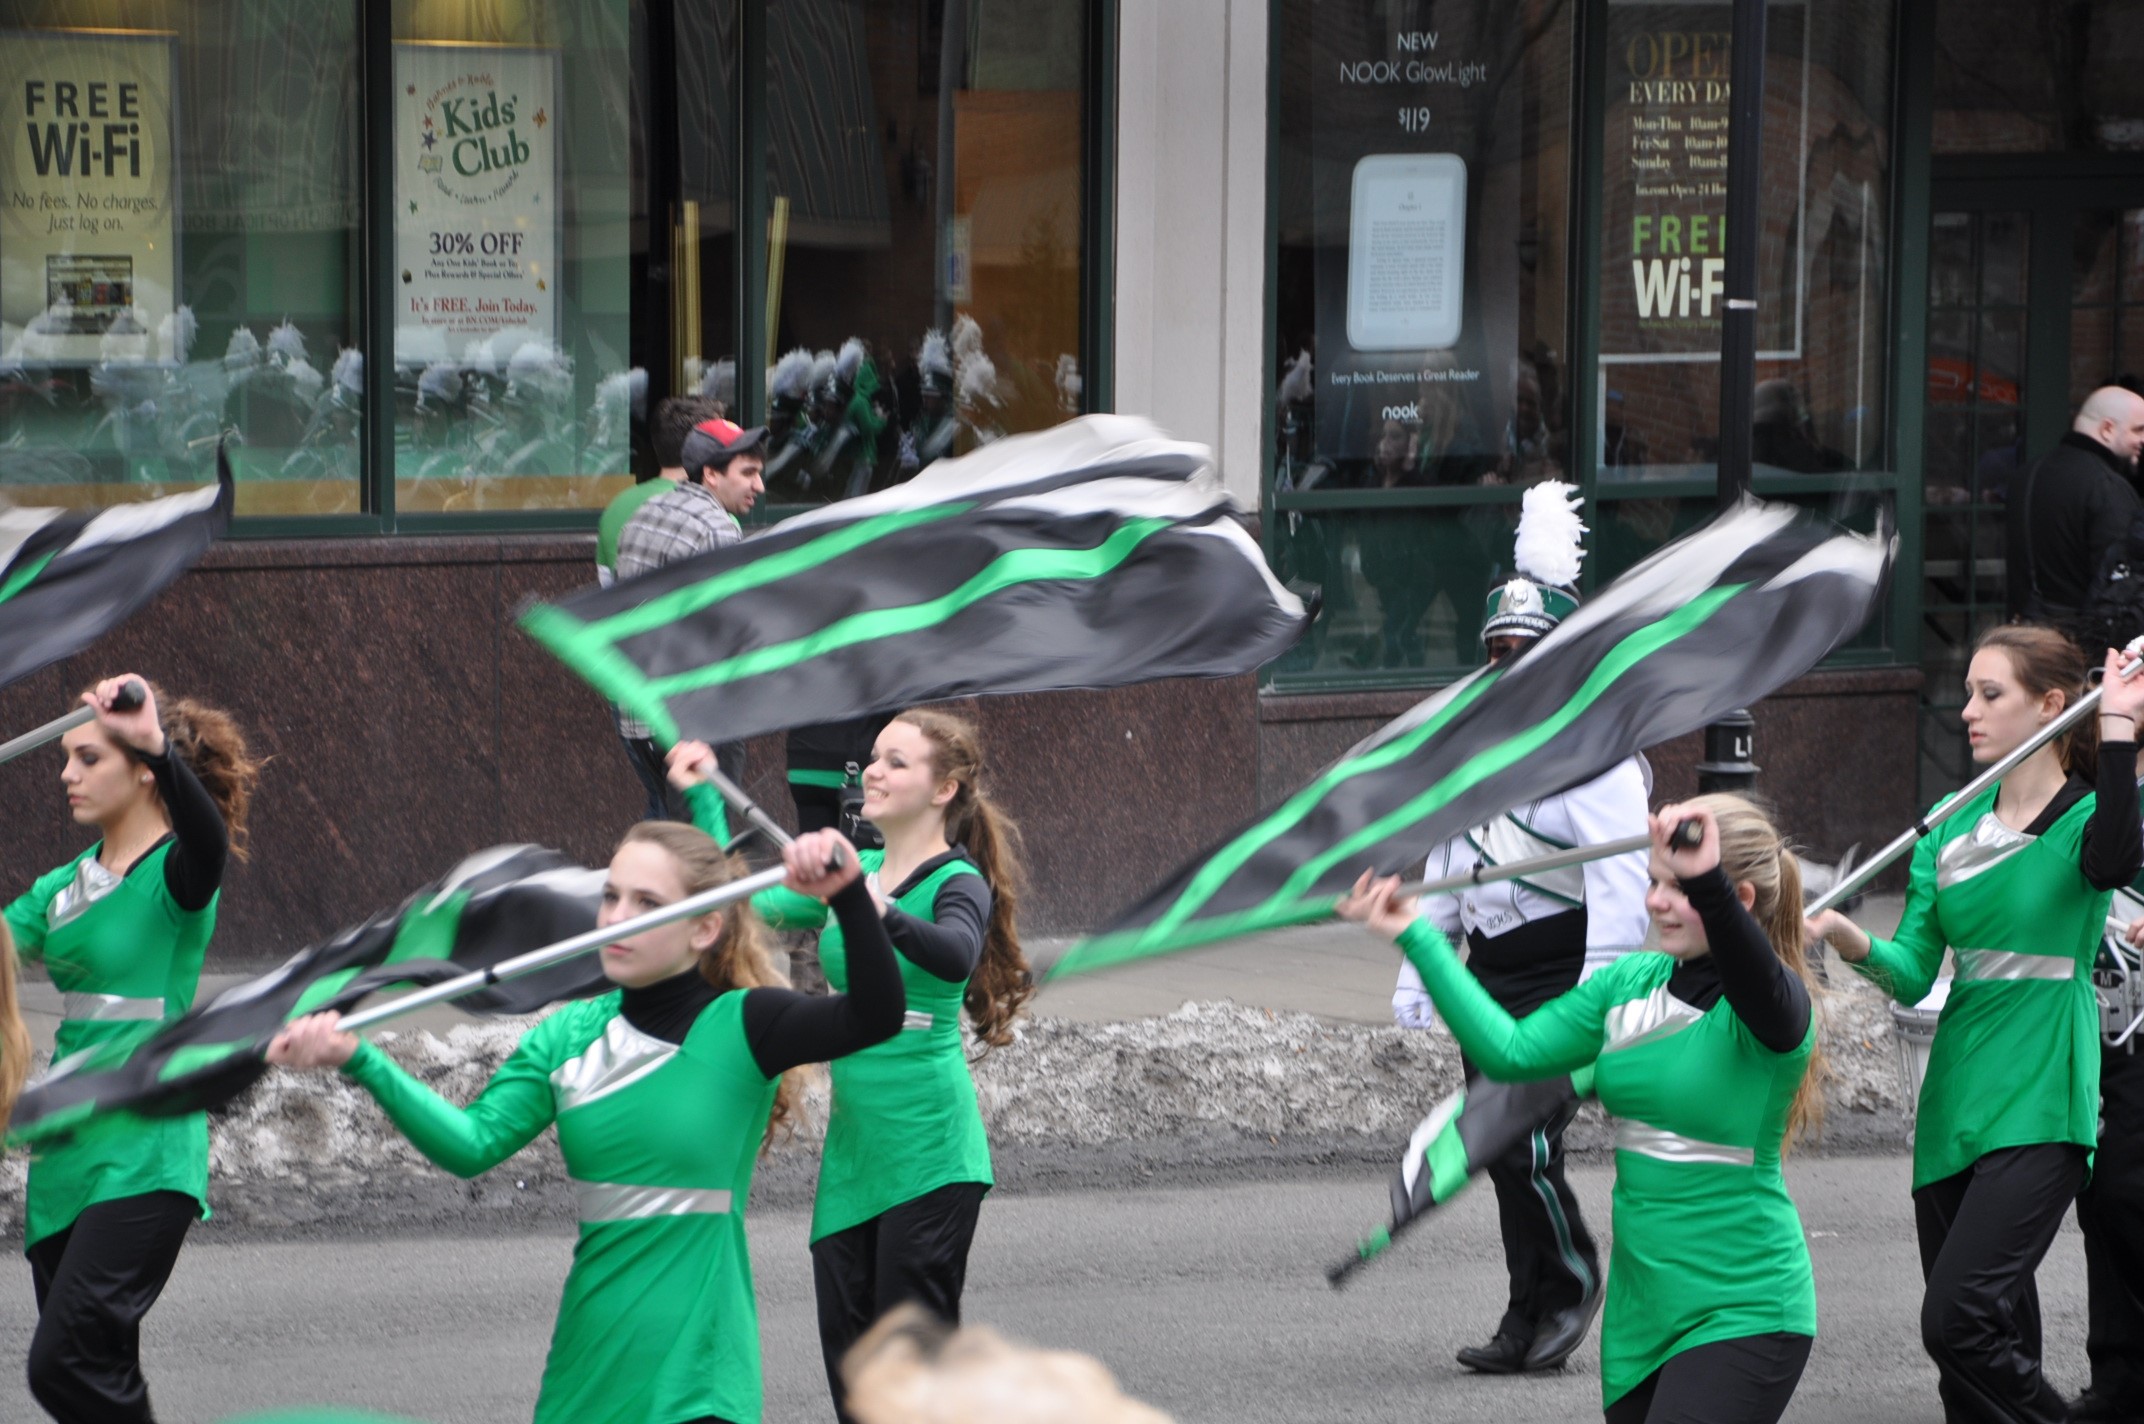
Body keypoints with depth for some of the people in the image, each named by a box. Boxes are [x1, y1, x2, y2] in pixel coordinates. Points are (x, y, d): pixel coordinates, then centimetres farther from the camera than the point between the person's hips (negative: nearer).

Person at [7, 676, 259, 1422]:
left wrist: (156, 743, -47)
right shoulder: (62, 889, 15)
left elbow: (207, 836, -30)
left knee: (66, 1364, -18)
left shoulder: (176, 875, -7)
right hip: (67, 1157, 8)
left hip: (144, 1157, -8)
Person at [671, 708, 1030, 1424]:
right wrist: (701, 798, 12)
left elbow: (955, 957, -32)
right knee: (847, 1341, 8)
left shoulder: (958, 882, -11)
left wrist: (881, 913, -51)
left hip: (926, 1143, -7)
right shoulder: (854, 870, 12)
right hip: (852, 1140, 7)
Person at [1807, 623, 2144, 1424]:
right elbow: (1914, 972, 5)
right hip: (1954, 1108, 7)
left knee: (1959, 1321, -20)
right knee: (1995, 1340, 10)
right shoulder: (1952, 830, 12)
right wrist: (1856, 946, -15)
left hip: (2036, 1111, -7)